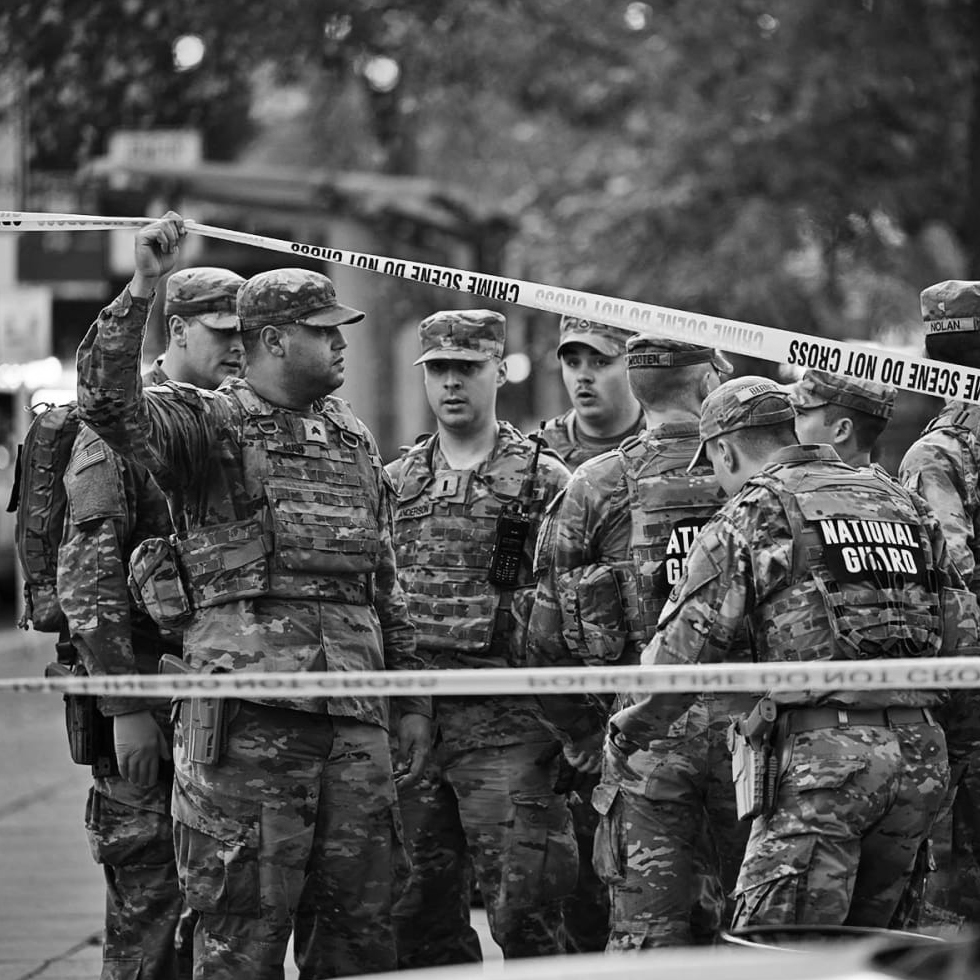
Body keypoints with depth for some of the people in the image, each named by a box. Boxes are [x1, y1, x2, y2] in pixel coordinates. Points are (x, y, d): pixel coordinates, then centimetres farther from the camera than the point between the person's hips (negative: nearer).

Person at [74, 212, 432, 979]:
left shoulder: (353, 438, 19)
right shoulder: (213, 424, 1)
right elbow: (108, 400, -18)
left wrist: (412, 697, 20)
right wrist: (143, 287, -23)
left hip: (355, 709, 6)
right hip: (249, 697, -6)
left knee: (363, 914, 8)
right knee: (247, 916, -3)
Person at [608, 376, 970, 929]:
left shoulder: (752, 514, 2)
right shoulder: (904, 503, 20)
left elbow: (685, 648, -1)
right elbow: (964, 635, 17)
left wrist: (630, 733, 13)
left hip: (824, 755, -6)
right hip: (923, 755, 6)